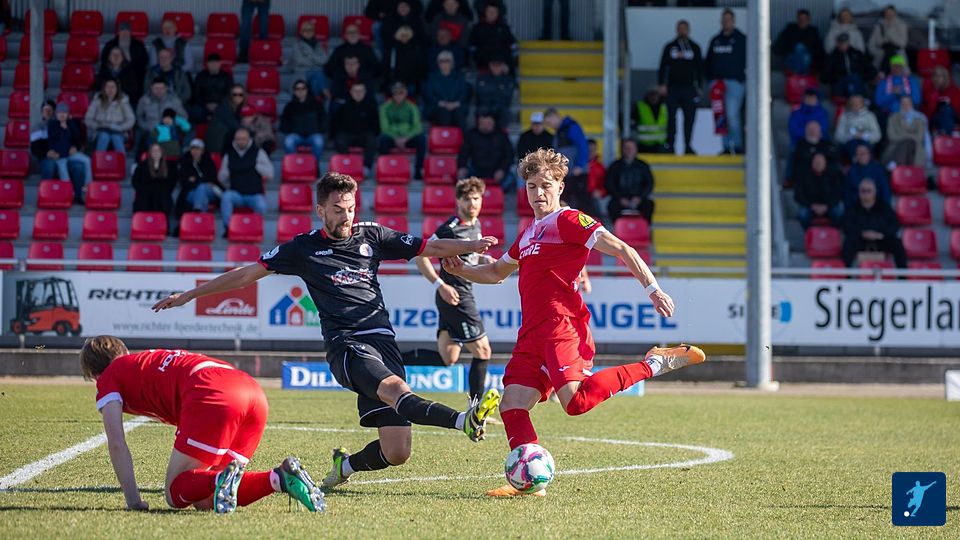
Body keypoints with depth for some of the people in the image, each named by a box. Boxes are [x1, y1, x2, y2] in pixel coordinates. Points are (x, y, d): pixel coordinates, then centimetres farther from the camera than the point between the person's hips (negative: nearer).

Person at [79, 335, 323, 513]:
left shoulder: (109, 379, 21)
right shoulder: (150, 362, 42)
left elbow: (116, 444, 10)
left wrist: (134, 502, 11)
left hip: (212, 397, -7)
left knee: (175, 494, 1)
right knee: (203, 500, 11)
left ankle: (221, 480, -30)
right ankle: (282, 477, -9)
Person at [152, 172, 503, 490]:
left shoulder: (371, 236, 16)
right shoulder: (303, 248, 10)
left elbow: (430, 248, 18)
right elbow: (246, 275, 16)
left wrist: (471, 246, 1)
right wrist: (190, 295, 17)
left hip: (382, 340, 4)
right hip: (345, 344, -4)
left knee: (396, 453, -7)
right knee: (394, 386, -36)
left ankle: (345, 465, 23)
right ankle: (464, 421, -62)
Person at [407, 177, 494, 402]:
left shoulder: (475, 225, 12)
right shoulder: (450, 228, -15)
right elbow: (421, 256, -15)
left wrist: (485, 259, 8)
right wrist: (440, 285, -22)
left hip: (464, 294, 9)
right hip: (455, 296, -9)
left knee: (447, 358, 7)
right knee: (483, 351, -5)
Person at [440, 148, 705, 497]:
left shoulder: (568, 221, -2)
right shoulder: (529, 233, 25)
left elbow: (620, 249, -9)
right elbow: (497, 272, 40)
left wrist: (652, 289, -18)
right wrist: (462, 271, 21)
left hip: (562, 327, -9)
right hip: (532, 334, 9)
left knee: (576, 401, -26)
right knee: (511, 406, -4)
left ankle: (653, 364, -13)